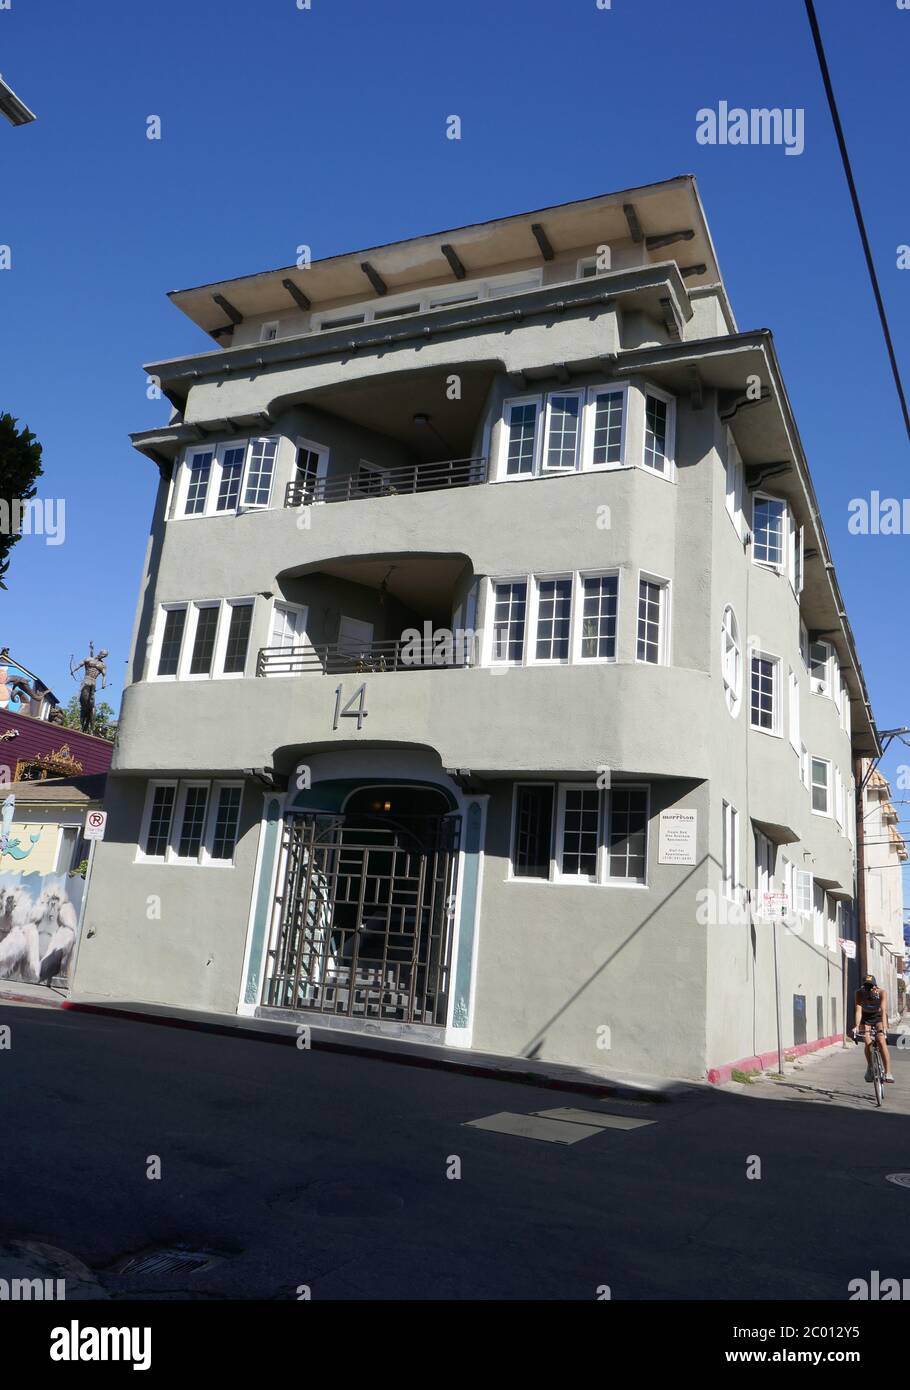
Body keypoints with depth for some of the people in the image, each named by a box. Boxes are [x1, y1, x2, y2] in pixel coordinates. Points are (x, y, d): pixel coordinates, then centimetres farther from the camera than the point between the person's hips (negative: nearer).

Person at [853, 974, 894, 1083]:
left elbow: (883, 1010, -38)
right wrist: (856, 1026, -50)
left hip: (878, 1017, 0)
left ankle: (888, 1073, -17)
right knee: (868, 1043, -16)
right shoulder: (859, 993, -28)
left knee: (882, 1041, -21)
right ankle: (869, 1067, 7)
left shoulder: (882, 992, -30)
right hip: (865, 1018, 0)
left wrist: (883, 1027, -51)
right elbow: (858, 1010, -35)